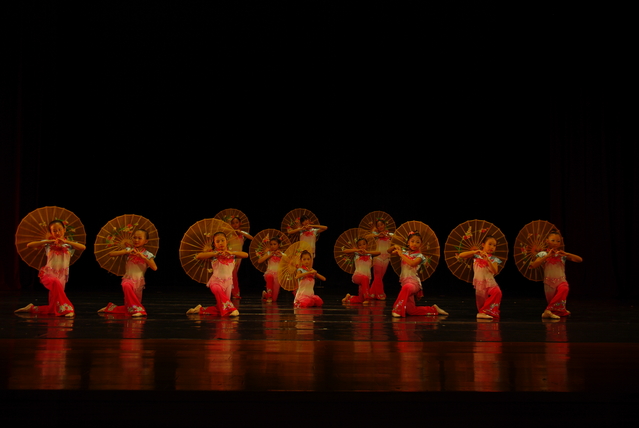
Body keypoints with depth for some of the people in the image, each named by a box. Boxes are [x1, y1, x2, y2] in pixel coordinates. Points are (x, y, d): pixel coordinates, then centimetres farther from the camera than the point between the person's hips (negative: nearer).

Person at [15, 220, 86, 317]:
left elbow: (83, 247, -13)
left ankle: (32, 308, 24)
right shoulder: (48, 243, 6)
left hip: (62, 276, 3)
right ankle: (65, 308, -36)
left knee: (53, 309, 0)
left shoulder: (69, 244, 7)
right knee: (56, 282, -42)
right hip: (48, 274, -2)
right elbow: (29, 245, -4)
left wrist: (65, 241, -18)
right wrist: (48, 241, -11)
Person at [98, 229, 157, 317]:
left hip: (139, 281, 2)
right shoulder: (129, 251, 2)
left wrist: (143, 257, -19)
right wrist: (127, 252, -17)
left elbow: (154, 268, -13)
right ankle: (137, 309, -34)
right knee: (126, 286, -41)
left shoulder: (147, 255, 1)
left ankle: (111, 307, 27)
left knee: (129, 308, 5)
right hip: (128, 279, -2)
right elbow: (111, 254, -7)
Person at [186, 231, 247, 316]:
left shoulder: (232, 253, 7)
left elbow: (246, 255, -5)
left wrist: (231, 253, -17)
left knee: (220, 308, 1)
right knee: (218, 290, -42)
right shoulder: (213, 253, 1)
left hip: (228, 282, 3)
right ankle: (230, 309, -38)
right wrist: (215, 253, -17)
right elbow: (198, 256, -12)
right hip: (216, 281, -3)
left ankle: (201, 309, 17)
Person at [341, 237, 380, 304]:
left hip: (367, 278, 4)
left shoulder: (370, 254, 9)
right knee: (364, 278, -42)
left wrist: (367, 252, -19)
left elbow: (378, 253, -9)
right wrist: (356, 250, -14)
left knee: (360, 300, 6)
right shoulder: (356, 253, 4)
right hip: (357, 276, -4)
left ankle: (349, 297, 35)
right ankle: (366, 298, -31)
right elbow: (345, 250, -7)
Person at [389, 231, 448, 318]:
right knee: (411, 311, 0)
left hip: (414, 282, -6)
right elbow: (389, 251, 16)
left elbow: (412, 263, -21)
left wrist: (401, 254, -15)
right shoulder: (404, 253, 13)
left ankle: (398, 309, -41)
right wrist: (395, 247, -5)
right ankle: (433, 309, 19)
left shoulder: (419, 256, -1)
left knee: (406, 287, -46)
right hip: (405, 281, 6)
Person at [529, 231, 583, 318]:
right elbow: (533, 266, -15)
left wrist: (566, 254, -14)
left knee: (564, 288, -34)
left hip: (561, 281, -1)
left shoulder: (562, 255, 3)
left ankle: (548, 310, -33)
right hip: (549, 282, 1)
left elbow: (580, 260, -1)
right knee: (551, 301, 4)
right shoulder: (543, 254, 0)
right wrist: (547, 256, -18)